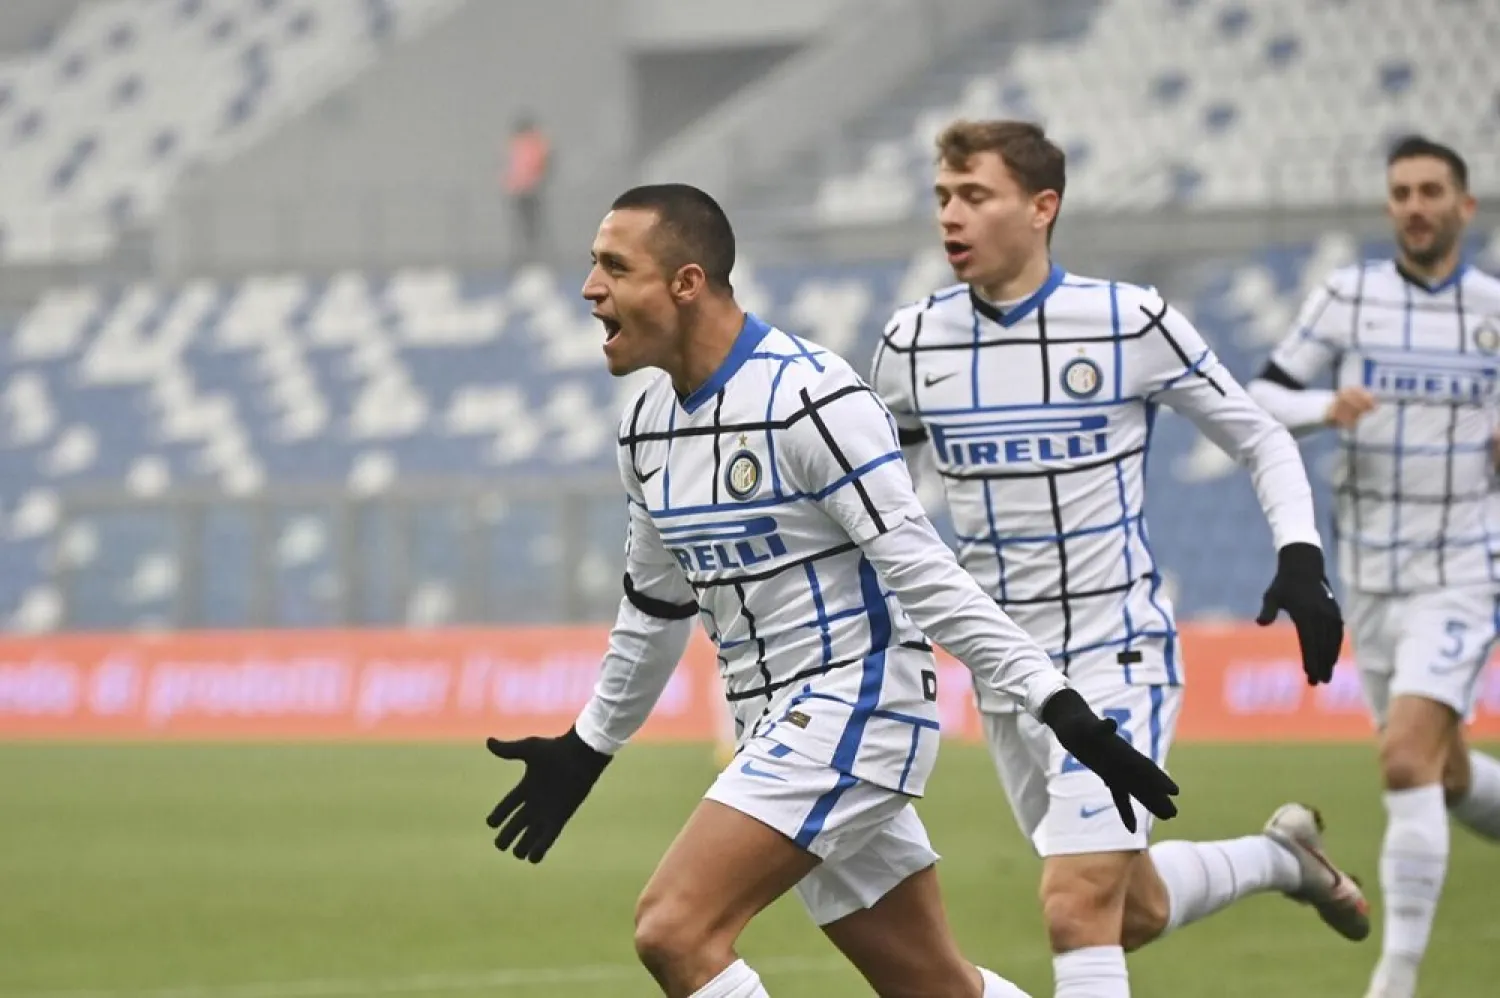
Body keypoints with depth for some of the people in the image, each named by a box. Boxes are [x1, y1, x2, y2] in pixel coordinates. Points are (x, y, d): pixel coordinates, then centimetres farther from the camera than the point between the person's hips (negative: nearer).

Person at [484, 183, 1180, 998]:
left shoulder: (809, 398, -18)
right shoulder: (648, 428, 8)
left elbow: (921, 571, -20)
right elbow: (657, 606, 23)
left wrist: (1056, 705, -24)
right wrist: (586, 750, 31)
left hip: (855, 706, -8)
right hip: (782, 732, 8)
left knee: (674, 930, -19)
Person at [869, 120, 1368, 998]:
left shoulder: (1131, 323, -11)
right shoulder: (914, 343, -1)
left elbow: (1261, 438, 0)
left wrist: (1301, 560, -14)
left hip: (1116, 655, -5)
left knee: (1076, 908, -19)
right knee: (1135, 913, 16)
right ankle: (1283, 855, 44)